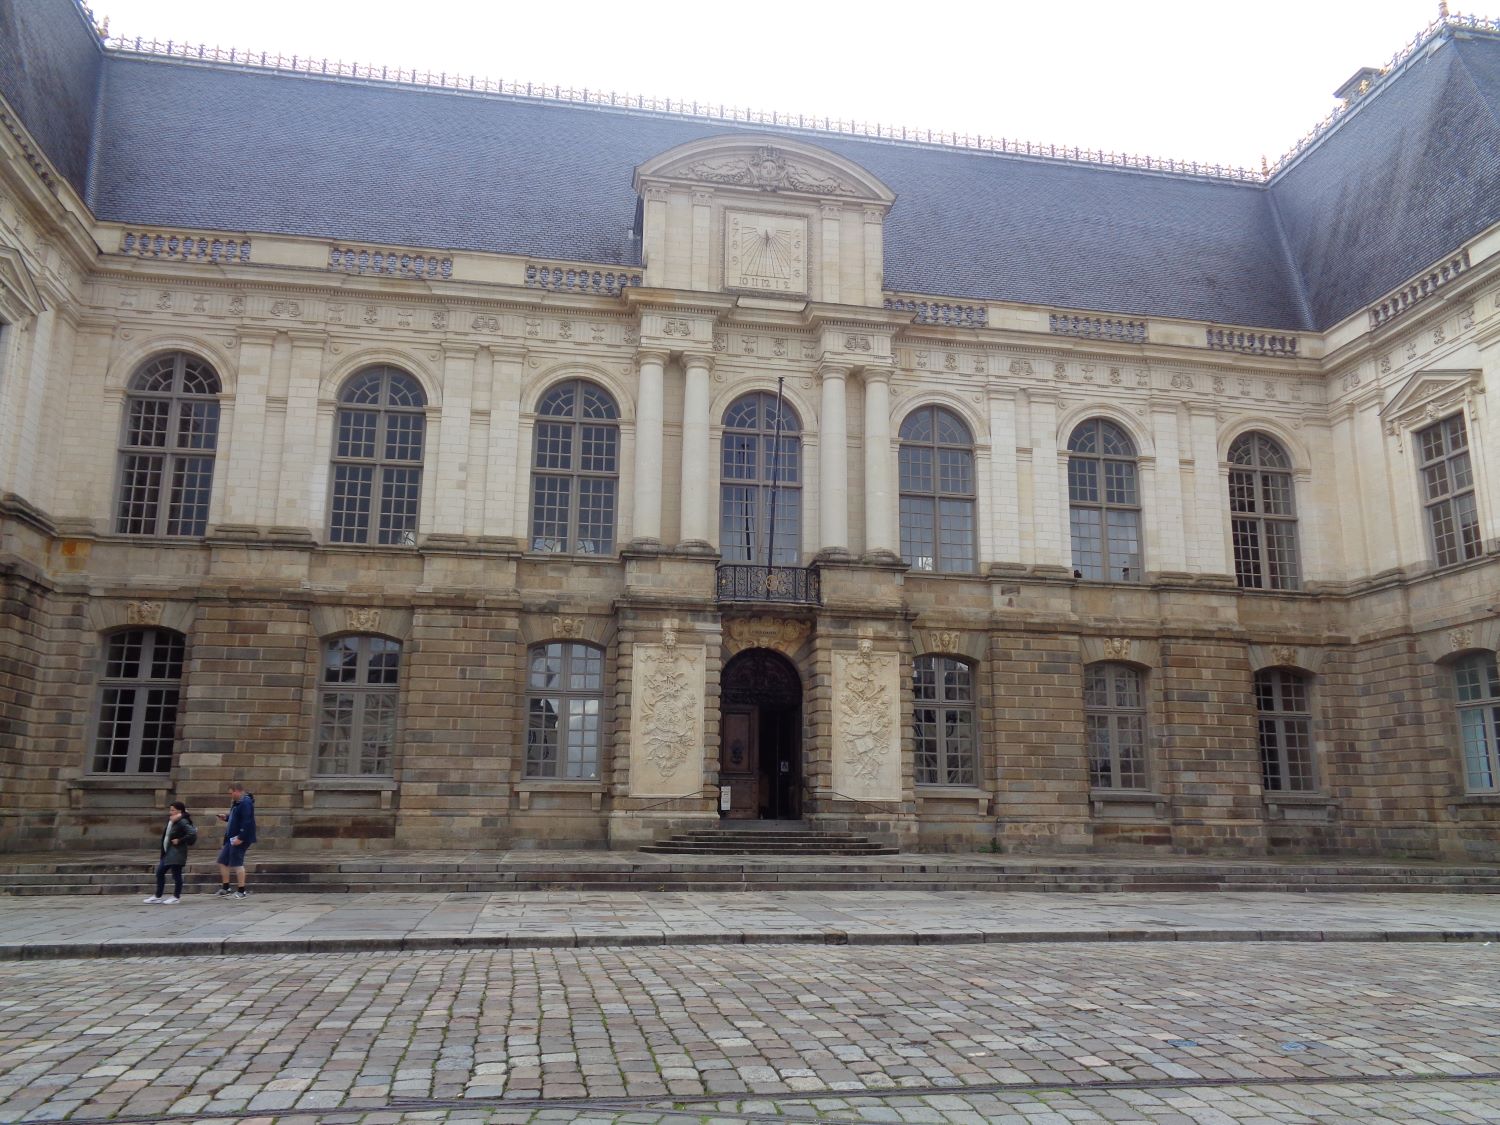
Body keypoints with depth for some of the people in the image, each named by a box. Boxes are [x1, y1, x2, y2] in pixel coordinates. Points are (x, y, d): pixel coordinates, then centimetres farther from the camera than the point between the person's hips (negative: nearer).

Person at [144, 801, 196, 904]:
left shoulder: (182, 822, -15)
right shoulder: (171, 821, 14)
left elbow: (192, 833, -25)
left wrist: (179, 841, -19)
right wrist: (171, 819, -14)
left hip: (176, 853, -10)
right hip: (167, 852, 10)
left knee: (176, 874, -2)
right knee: (160, 872, 12)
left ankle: (176, 897, 8)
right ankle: (157, 896, 21)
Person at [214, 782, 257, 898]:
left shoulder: (245, 803, -19)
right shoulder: (237, 803, 16)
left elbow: (247, 822, -26)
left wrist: (240, 838, -28)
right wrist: (226, 817, 11)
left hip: (240, 839, -11)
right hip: (232, 838, 11)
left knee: (237, 863, -6)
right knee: (223, 861, 15)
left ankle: (241, 891, 3)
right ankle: (225, 889, 24)